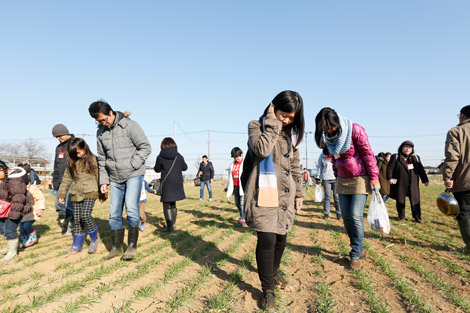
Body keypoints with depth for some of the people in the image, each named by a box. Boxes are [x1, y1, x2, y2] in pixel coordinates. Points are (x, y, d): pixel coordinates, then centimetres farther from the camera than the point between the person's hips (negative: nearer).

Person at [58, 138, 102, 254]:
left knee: (85, 215, -20)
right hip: (76, 194, 6)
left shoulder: (93, 160, -4)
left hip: (90, 192, -6)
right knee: (77, 219, 8)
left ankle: (95, 239, 2)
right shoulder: (72, 162, 11)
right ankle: (77, 246, 20)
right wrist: (62, 193, 13)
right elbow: (67, 178, 17)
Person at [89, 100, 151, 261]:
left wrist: (132, 165, -15)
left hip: (133, 175, -5)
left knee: (131, 209, -17)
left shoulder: (129, 125, -9)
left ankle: (132, 246, 0)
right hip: (115, 178, 5)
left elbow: (145, 147, -8)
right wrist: (103, 181, 9)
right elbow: (102, 159, 15)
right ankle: (116, 247, 21)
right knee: (114, 214, 6)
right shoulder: (101, 132, 8)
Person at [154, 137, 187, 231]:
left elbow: (157, 169, 4)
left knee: (166, 204, 6)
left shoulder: (160, 157, -9)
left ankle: (169, 225, -5)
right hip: (177, 183, 3)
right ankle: (173, 224, 26)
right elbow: (184, 168, 10)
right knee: (173, 203, 19)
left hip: (166, 183, -3)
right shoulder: (179, 156, -3)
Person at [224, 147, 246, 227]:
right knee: (237, 203, 10)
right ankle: (242, 216, 25)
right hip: (235, 187, 7)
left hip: (243, 187, -7)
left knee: (242, 203, -9)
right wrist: (227, 187, 27)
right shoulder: (232, 165, 15)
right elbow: (230, 177, 24)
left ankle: (242, 219, -3)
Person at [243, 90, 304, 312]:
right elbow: (262, 150, -22)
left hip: (285, 195, 6)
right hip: (264, 194, -5)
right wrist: (273, 123, -14)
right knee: (267, 239, -10)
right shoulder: (257, 126, -1)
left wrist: (299, 192, 16)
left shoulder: (292, 133, 14)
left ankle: (274, 270, 41)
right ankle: (268, 290, 9)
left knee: (281, 237, 12)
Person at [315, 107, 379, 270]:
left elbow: (368, 154, -13)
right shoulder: (329, 137, 3)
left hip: (360, 178, -6)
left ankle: (355, 255, 3)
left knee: (356, 216, -10)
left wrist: (374, 178, -13)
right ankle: (359, 249, 21)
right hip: (343, 180, 6)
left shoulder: (355, 130, -16)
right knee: (346, 217, 4)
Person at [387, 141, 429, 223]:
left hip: (413, 184, 3)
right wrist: (389, 178, -15)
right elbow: (390, 167, -4)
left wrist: (425, 180, 13)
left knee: (415, 200, 3)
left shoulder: (416, 158, 13)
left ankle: (417, 217, 14)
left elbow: (421, 170, 16)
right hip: (400, 183, -2)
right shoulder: (395, 157, 2)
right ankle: (401, 217, 17)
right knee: (400, 200, 5)